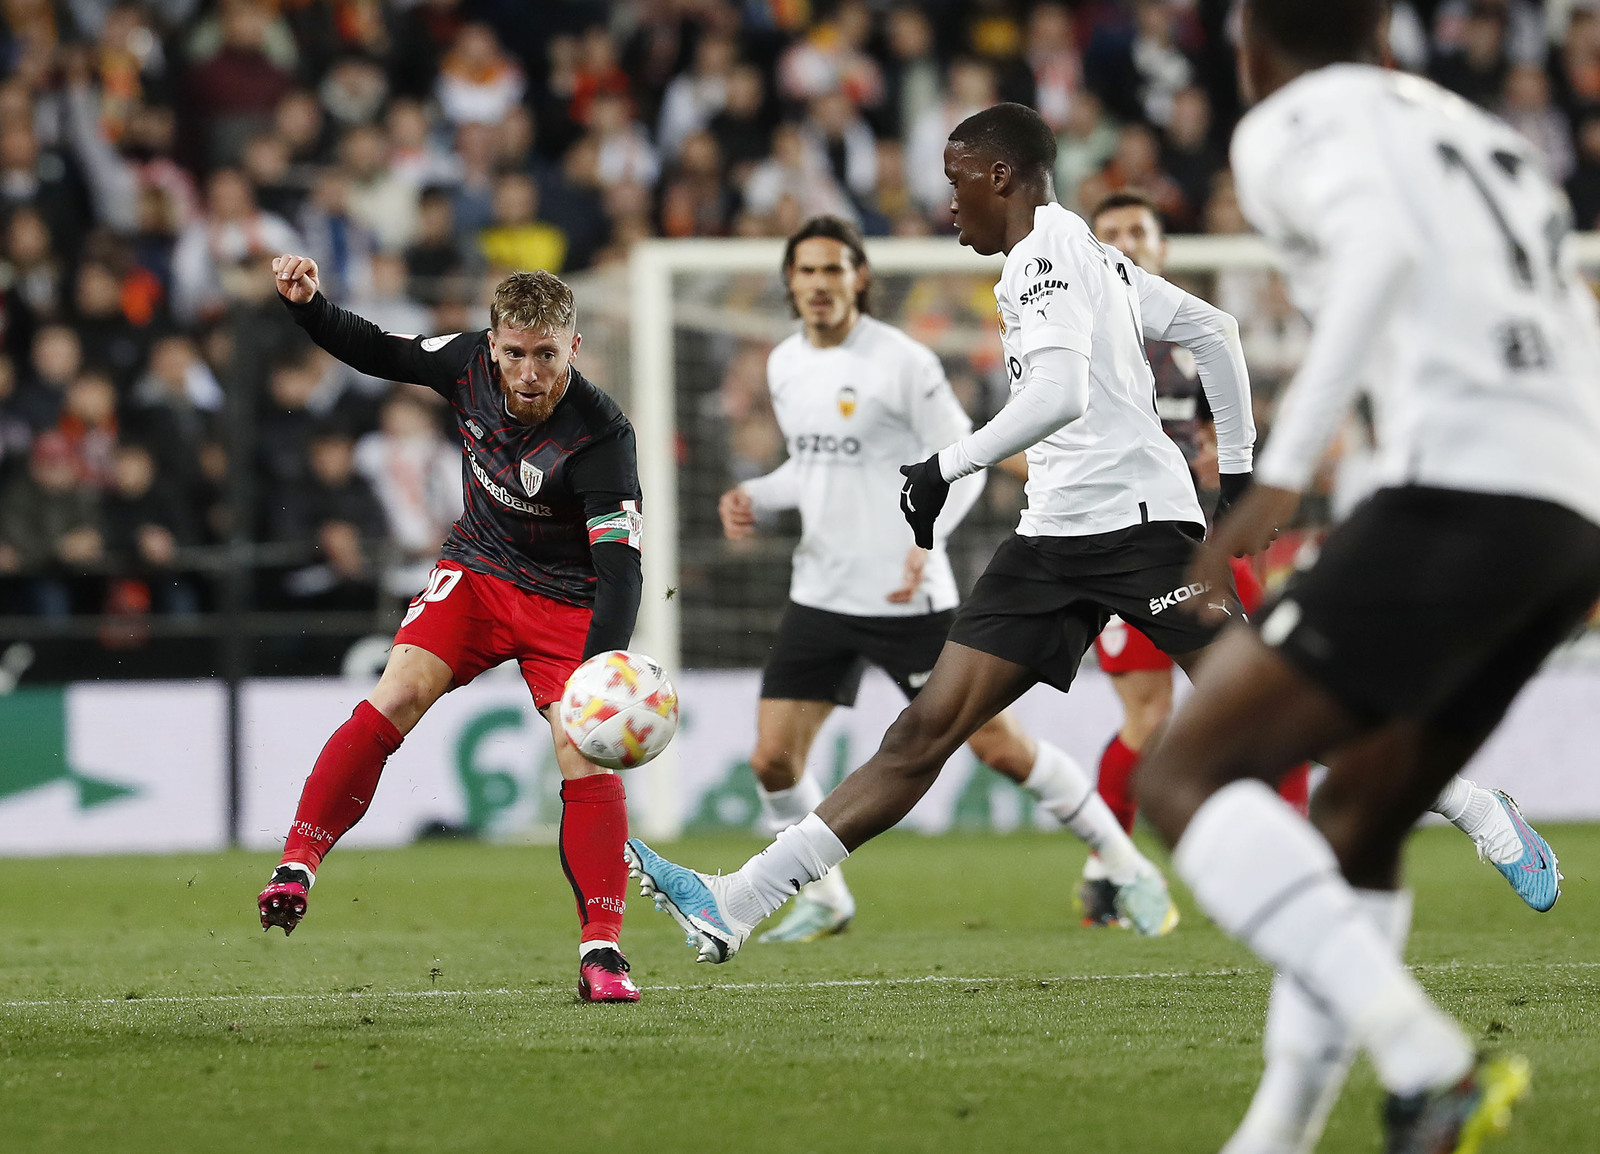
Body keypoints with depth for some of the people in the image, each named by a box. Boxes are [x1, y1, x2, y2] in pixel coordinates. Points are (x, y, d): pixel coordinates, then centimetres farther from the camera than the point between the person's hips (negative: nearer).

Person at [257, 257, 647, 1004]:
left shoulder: (601, 437, -29)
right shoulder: (470, 364, -14)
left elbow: (620, 565, -35)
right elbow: (378, 353, 5)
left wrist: (602, 668, -49)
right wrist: (307, 304, -10)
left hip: (566, 600, -3)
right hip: (477, 574, 3)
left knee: (584, 752, -18)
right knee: (400, 692, -20)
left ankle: (601, 950, -13)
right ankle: (298, 864, -17)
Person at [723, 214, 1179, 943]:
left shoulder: (903, 363, -11)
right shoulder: (784, 366, 8)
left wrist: (924, 541, -24)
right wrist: (754, 497, 2)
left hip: (907, 598, -6)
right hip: (820, 596, 6)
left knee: (998, 746, -4)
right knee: (772, 759, -3)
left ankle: (1129, 871, 11)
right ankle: (823, 901, 19)